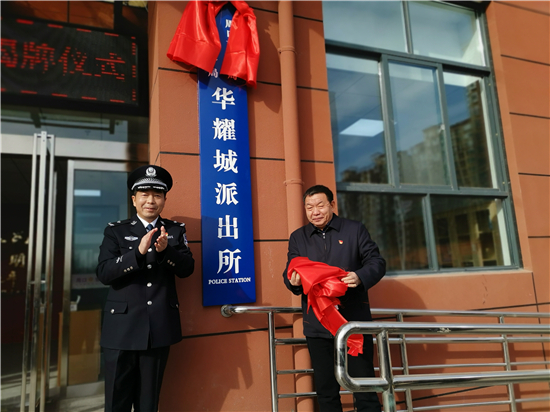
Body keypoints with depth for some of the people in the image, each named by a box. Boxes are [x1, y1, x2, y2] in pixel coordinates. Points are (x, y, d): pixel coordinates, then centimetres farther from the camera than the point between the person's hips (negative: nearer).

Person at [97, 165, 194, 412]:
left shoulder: (176, 230, 6)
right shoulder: (116, 231, 2)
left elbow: (187, 269, -3)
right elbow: (103, 273, -10)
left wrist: (165, 250, -22)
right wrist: (139, 251, -24)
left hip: (159, 327, 1)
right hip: (122, 327, -1)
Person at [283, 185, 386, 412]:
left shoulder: (355, 229, 4)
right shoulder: (297, 237, 10)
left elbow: (377, 262, 0)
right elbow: (289, 274, 7)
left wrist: (360, 277, -21)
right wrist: (293, 281, -17)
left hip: (355, 321, -2)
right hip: (317, 325, 2)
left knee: (364, 385, 5)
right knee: (326, 390, 12)